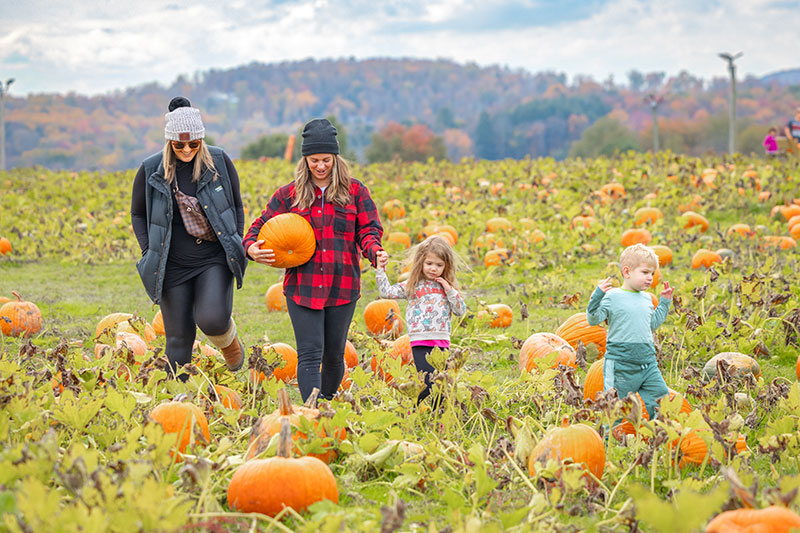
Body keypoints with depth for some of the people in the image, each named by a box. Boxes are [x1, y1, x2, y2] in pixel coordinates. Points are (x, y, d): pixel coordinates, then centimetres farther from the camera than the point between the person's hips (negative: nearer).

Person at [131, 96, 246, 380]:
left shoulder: (219, 161, -3)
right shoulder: (151, 170, -4)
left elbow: (237, 206, 9)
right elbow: (138, 214, 10)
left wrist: (238, 248, 2)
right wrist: (149, 253, 0)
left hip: (215, 260, -1)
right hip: (173, 265, 1)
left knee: (212, 320, -22)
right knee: (179, 337, 4)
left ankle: (228, 338, 15)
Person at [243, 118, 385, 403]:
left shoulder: (355, 191, 7)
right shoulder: (289, 194, 8)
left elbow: (368, 230, 6)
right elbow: (261, 226, 11)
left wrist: (375, 251, -17)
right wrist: (251, 248, -11)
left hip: (342, 286, 1)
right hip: (302, 286, -1)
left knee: (334, 354, 10)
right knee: (310, 354, -9)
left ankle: (329, 401, 31)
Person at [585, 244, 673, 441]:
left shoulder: (646, 298, 12)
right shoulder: (613, 297, -8)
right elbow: (593, 319, -12)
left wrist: (665, 302, 24)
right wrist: (597, 295, -24)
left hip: (648, 362, 6)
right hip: (621, 364, -6)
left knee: (662, 396, 2)